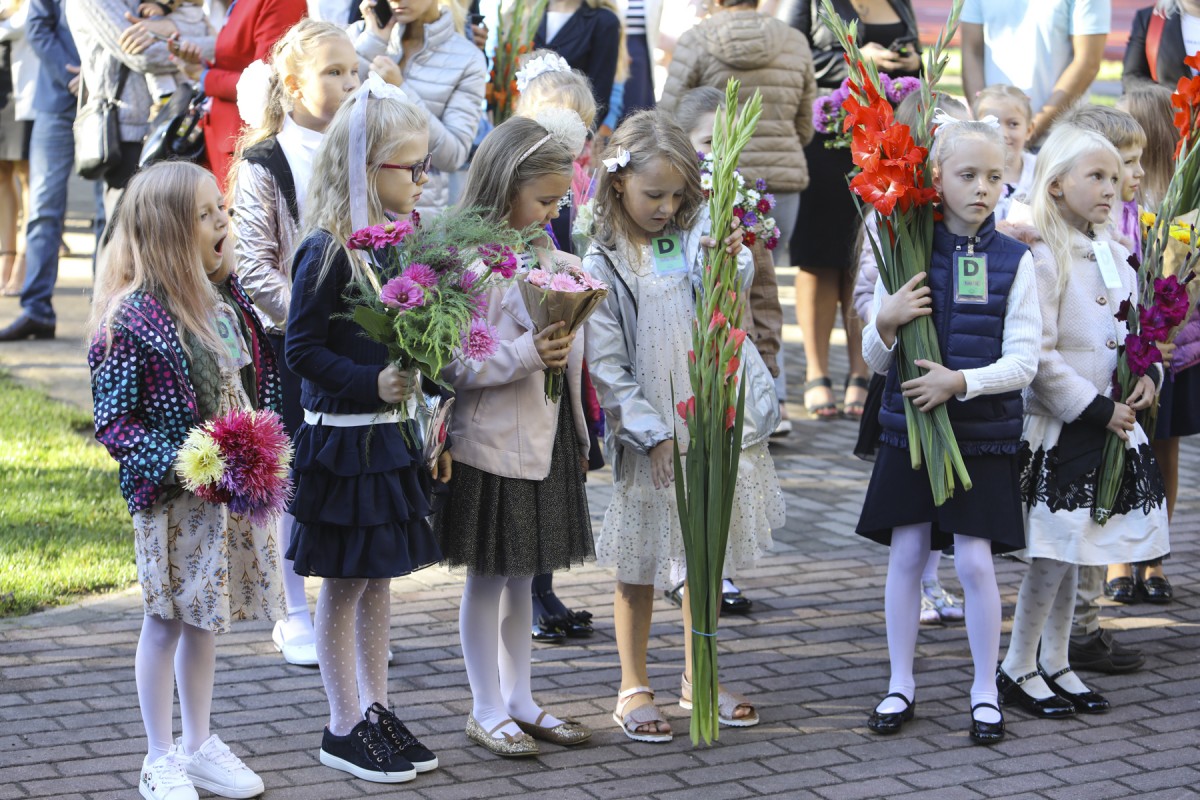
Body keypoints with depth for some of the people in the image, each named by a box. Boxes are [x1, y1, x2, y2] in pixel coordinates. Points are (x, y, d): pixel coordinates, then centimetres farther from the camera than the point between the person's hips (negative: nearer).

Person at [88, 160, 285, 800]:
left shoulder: (229, 300, 3)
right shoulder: (132, 320, -18)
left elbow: (258, 379, 16)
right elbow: (112, 420, -16)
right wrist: (177, 465, -24)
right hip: (174, 499, -6)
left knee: (206, 617, 17)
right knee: (166, 621, 6)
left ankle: (198, 745, 30)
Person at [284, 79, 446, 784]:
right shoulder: (328, 252, -16)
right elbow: (302, 348, -16)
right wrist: (372, 385, -25)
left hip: (394, 435, 7)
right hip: (344, 440, -7)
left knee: (380, 578, 15)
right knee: (344, 584, 4)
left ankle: (377, 709, 25)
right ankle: (346, 727, 13)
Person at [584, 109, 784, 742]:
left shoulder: (695, 234, 2)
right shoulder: (602, 263, -8)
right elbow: (604, 363, -10)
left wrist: (728, 259, -37)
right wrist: (651, 430, -16)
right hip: (650, 434, -4)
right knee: (641, 564, 6)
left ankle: (698, 679, 28)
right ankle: (633, 690, 19)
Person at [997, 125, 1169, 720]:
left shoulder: (1114, 254, 11)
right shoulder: (1041, 257, -15)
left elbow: (1134, 331, 20)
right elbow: (1039, 357, -19)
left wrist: (1148, 374, 0)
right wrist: (1096, 408, -17)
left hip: (1108, 422, 7)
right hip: (1058, 427, -7)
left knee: (1069, 554, 14)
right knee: (1051, 555, -5)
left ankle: (1056, 665, 23)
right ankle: (1018, 668, 9)